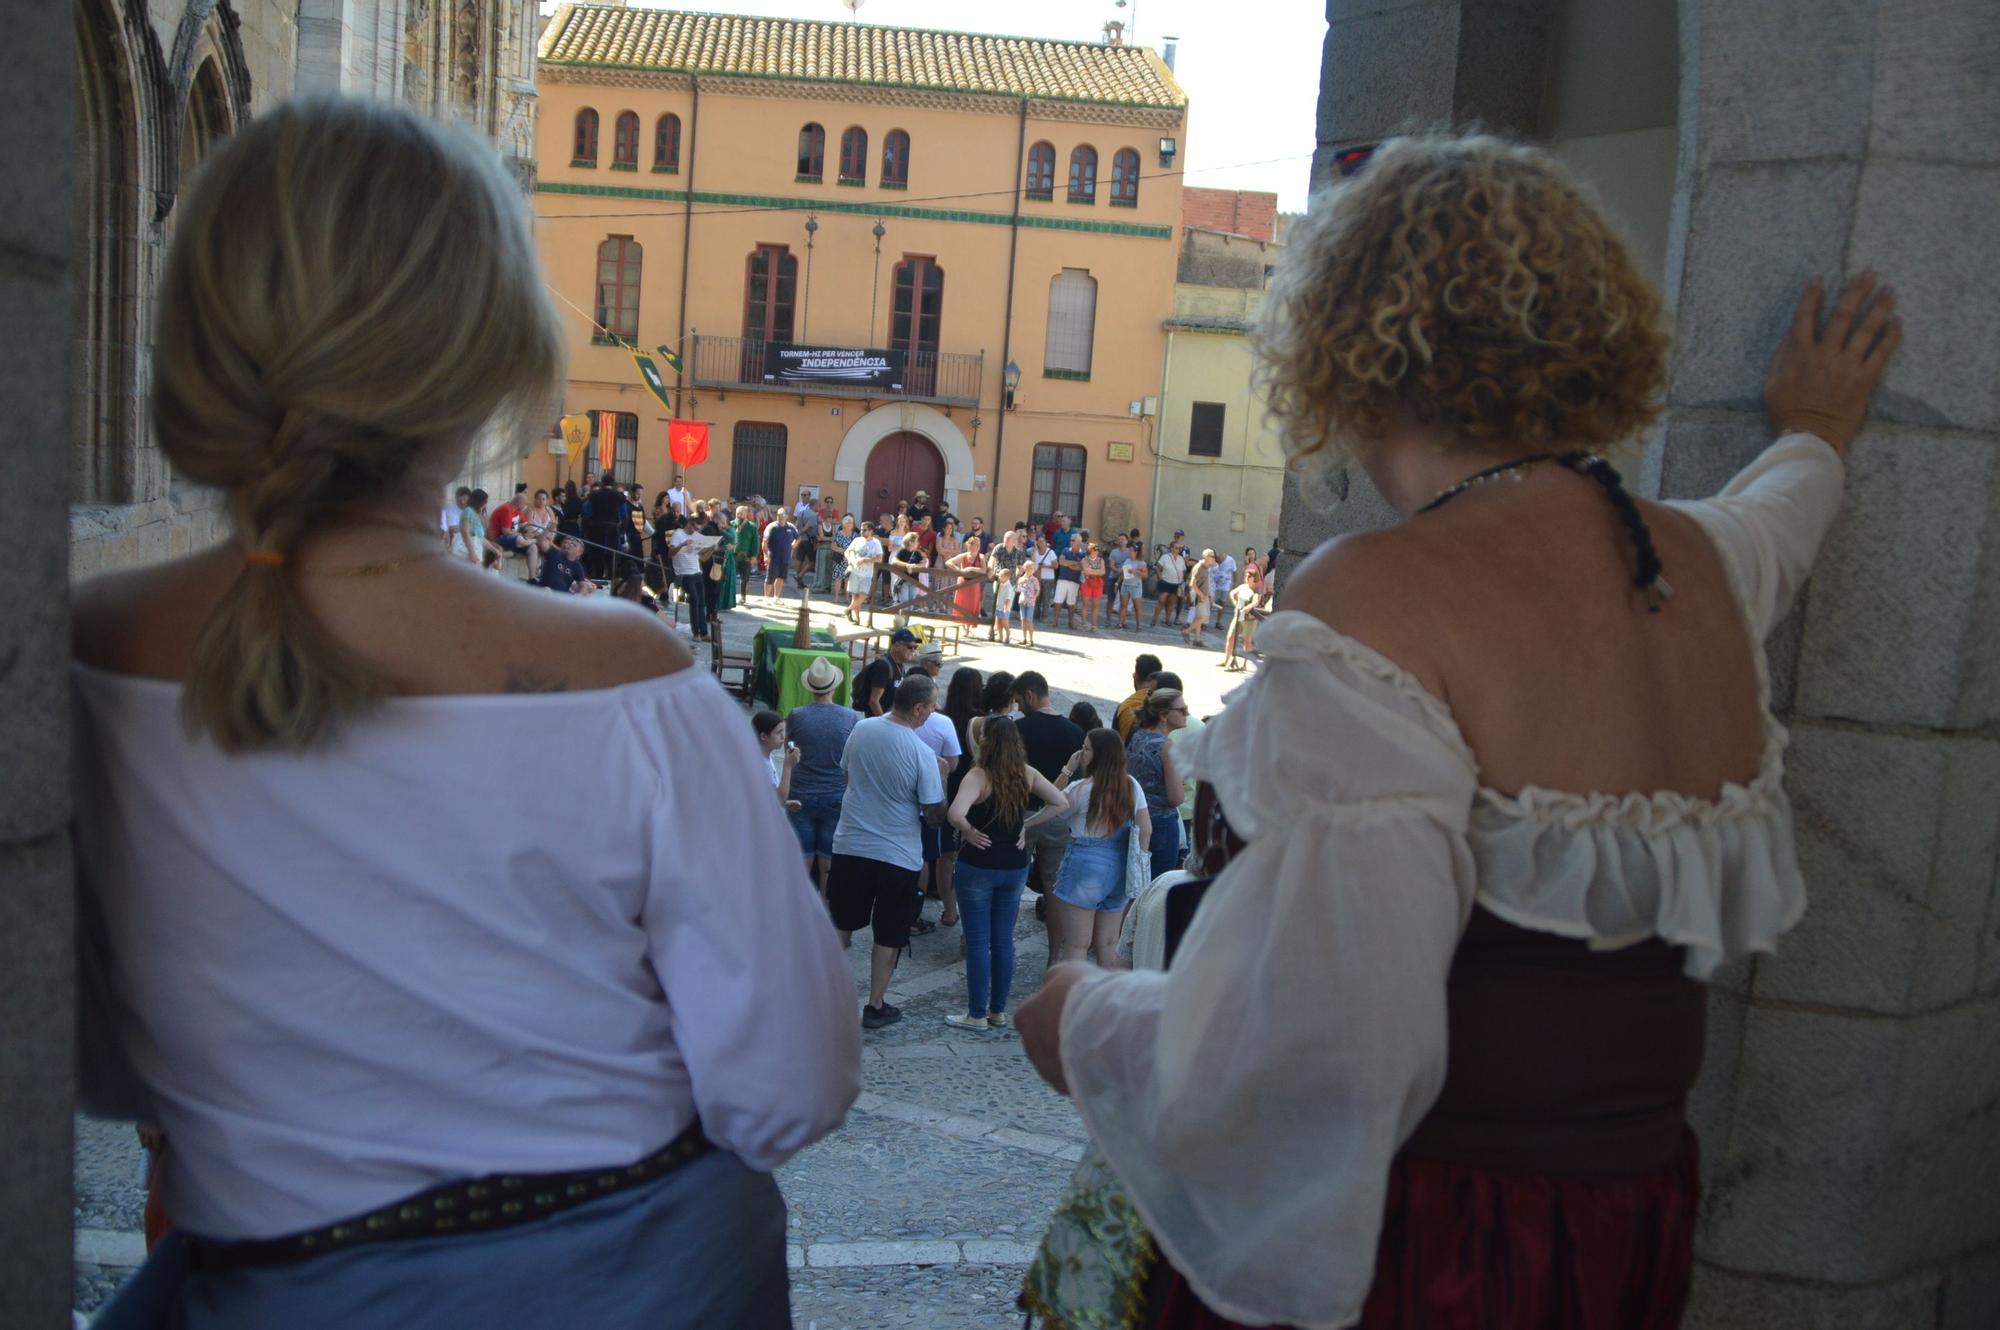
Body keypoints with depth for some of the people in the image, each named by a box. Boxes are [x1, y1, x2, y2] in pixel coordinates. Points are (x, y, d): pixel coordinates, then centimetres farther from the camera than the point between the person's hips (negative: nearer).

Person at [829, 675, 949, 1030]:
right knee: (888, 935, 12)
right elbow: (934, 812, -15)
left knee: (841, 925, 20)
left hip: (850, 845, 4)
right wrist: (940, 782, 3)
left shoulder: (861, 729, -6)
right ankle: (876, 1007, 19)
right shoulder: (922, 753, -20)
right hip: (898, 855, -4)